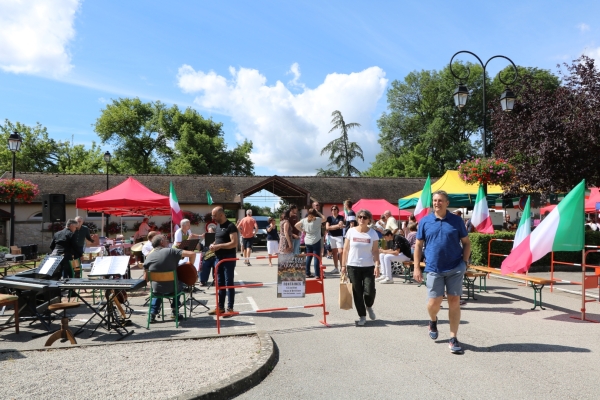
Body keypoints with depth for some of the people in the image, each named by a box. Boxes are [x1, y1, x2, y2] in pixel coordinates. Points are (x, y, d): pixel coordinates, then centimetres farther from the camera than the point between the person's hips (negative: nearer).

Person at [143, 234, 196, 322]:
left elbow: (145, 278, 1)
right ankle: (174, 310, 32)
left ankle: (152, 314, 28)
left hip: (157, 289, 2)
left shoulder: (148, 257, -4)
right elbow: (191, 253, -19)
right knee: (180, 283, 32)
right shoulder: (171, 251, -12)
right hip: (173, 288, -2)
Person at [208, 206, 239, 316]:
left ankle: (230, 308, 4)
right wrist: (213, 245, 4)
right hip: (218, 258, 8)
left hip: (229, 259, -8)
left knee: (229, 283, -2)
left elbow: (234, 243, -21)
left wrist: (219, 246, -23)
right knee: (220, 283, 12)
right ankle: (220, 307, 20)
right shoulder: (218, 226, 14)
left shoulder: (230, 226, -13)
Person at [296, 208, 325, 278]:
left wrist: (303, 230, 9)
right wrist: (318, 212, 13)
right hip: (316, 241, -5)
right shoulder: (317, 219, -9)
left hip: (307, 241, 5)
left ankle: (307, 274, 17)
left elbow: (296, 225, 6)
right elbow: (324, 218, 9)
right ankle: (317, 275, -2)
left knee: (308, 257, 13)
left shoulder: (304, 220, 2)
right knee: (316, 258, -2)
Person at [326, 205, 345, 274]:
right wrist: (337, 226, -9)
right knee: (334, 252, 6)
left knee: (340, 252, -11)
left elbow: (340, 225, -14)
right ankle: (336, 268, 12)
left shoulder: (341, 217, 2)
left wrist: (331, 227, -12)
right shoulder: (329, 218, 8)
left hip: (339, 236, -3)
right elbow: (327, 227, -4)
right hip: (331, 236, 3)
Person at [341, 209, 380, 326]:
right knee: (357, 292, 2)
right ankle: (362, 316, 18)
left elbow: (375, 251, 0)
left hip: (368, 267, 0)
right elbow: (346, 249, 5)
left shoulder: (373, 233, 1)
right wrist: (343, 265, 3)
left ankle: (369, 306, 27)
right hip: (353, 266, 0)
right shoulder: (351, 231, 1)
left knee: (369, 291, -7)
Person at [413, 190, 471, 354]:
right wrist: (416, 268, 0)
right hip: (434, 268, 0)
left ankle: (453, 338, 12)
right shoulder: (425, 221, 2)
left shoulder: (457, 220, 1)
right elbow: (418, 245, 5)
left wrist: (464, 262, -3)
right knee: (434, 302, 0)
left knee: (454, 301, 1)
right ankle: (433, 320, 35)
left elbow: (466, 243, 8)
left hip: (455, 268, 0)